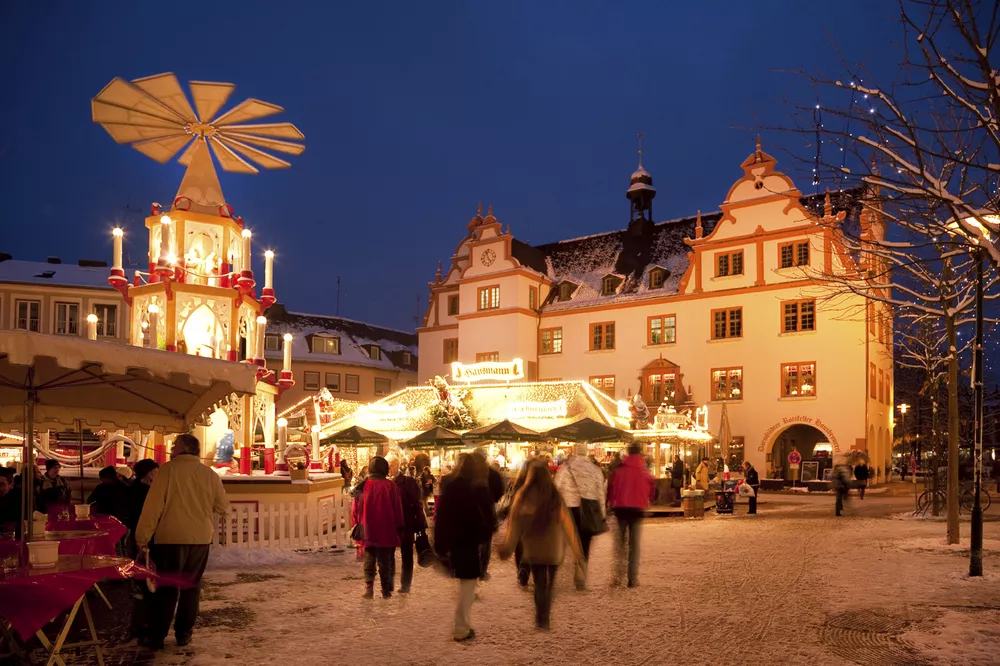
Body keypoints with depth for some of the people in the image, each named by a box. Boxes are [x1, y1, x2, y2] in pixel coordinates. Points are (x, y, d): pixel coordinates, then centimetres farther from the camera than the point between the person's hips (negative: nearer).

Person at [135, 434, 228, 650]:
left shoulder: (168, 469, -8)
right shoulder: (210, 474, 2)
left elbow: (153, 505, -9)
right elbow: (223, 506, 10)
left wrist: (142, 536, -3)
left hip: (172, 537, -3)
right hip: (200, 539, 3)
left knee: (166, 587, 4)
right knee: (191, 587, 12)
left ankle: (156, 636, 9)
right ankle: (184, 633, 16)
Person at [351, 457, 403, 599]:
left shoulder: (362, 486, -5)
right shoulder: (390, 486, -10)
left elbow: (355, 510, 2)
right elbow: (397, 510, -6)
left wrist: (359, 524, 17)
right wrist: (399, 528, 5)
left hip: (368, 531, 1)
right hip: (387, 532, -1)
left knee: (369, 561, 12)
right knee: (386, 562, 10)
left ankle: (369, 588, 1)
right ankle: (386, 591, 11)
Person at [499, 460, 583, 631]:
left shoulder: (524, 495, -8)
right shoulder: (555, 496, -7)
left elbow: (515, 522, -4)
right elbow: (567, 522, -3)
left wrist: (507, 547, 3)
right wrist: (577, 549, 4)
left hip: (533, 547, 0)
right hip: (554, 547, 0)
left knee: (539, 583, 12)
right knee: (550, 584, 14)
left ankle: (541, 618, 3)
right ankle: (544, 619, 7)